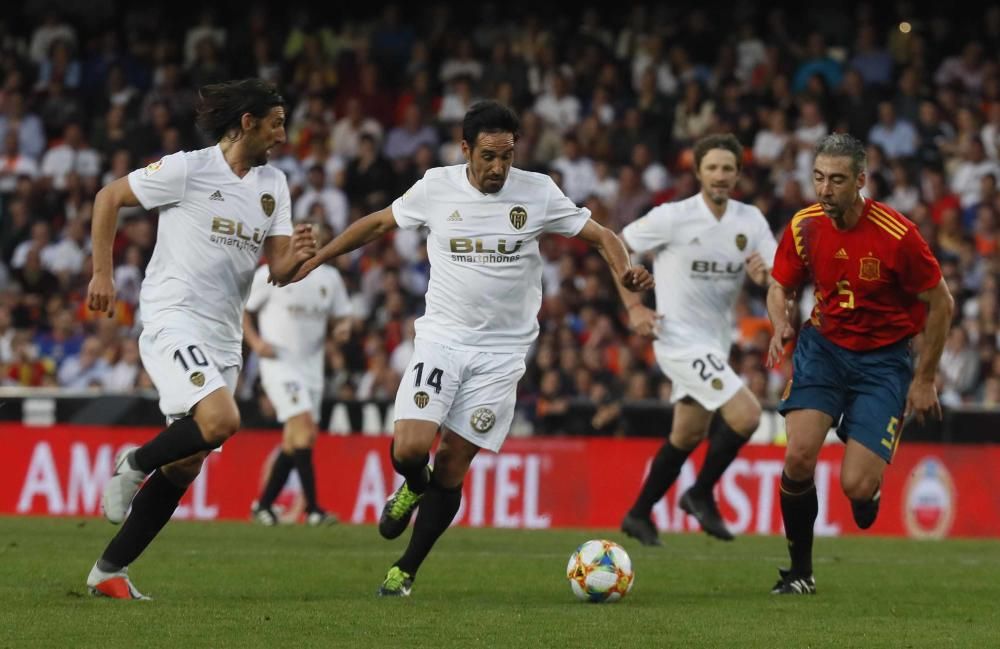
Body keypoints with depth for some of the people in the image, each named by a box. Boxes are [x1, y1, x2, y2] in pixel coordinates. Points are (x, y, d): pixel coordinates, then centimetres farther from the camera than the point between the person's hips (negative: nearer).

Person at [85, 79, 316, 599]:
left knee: (185, 465, 6)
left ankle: (109, 571, 15)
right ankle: (135, 465, -1)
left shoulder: (273, 185, 12)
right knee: (222, 421, -29)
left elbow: (278, 270, 10)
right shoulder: (188, 170, -7)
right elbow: (108, 197, 2)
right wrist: (102, 274, -1)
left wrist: (297, 256, -14)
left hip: (223, 339, 7)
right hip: (174, 322, -7)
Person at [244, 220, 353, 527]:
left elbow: (341, 315, 18)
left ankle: (264, 505, 19)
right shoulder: (271, 274, -4)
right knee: (305, 427, -20)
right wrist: (255, 342, -12)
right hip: (279, 362, -6)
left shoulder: (330, 278, 10)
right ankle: (312, 508, -21)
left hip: (311, 364, 6)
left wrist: (343, 327, -5)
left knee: (293, 443, 6)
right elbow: (242, 310, 2)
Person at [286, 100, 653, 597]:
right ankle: (413, 487, 19)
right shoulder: (436, 188, -2)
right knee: (409, 449, -18)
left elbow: (600, 235, 3)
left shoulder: (538, 193, -4)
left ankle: (405, 571, 14)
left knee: (451, 469, -2)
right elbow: (379, 223, 13)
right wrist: (312, 260, 14)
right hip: (441, 338, 0)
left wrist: (623, 271, -18)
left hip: (501, 351, 0)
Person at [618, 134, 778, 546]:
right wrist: (634, 306, -10)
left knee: (689, 435, 16)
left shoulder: (751, 220, 1)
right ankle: (701, 495, 0)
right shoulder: (673, 218, -13)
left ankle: (639, 515, 30)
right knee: (746, 415, -18)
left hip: (716, 341, 7)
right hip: (681, 338, -7)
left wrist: (764, 275, -25)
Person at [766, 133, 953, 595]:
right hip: (823, 345, 3)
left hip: (883, 358, -3)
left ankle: (868, 490, 27)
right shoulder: (804, 227, -8)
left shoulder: (896, 235, -20)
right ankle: (800, 571, 0)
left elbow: (941, 303, -8)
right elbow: (781, 286, 10)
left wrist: (924, 379, -4)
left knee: (856, 486, -14)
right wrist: (780, 325, -13)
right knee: (799, 455, -19)